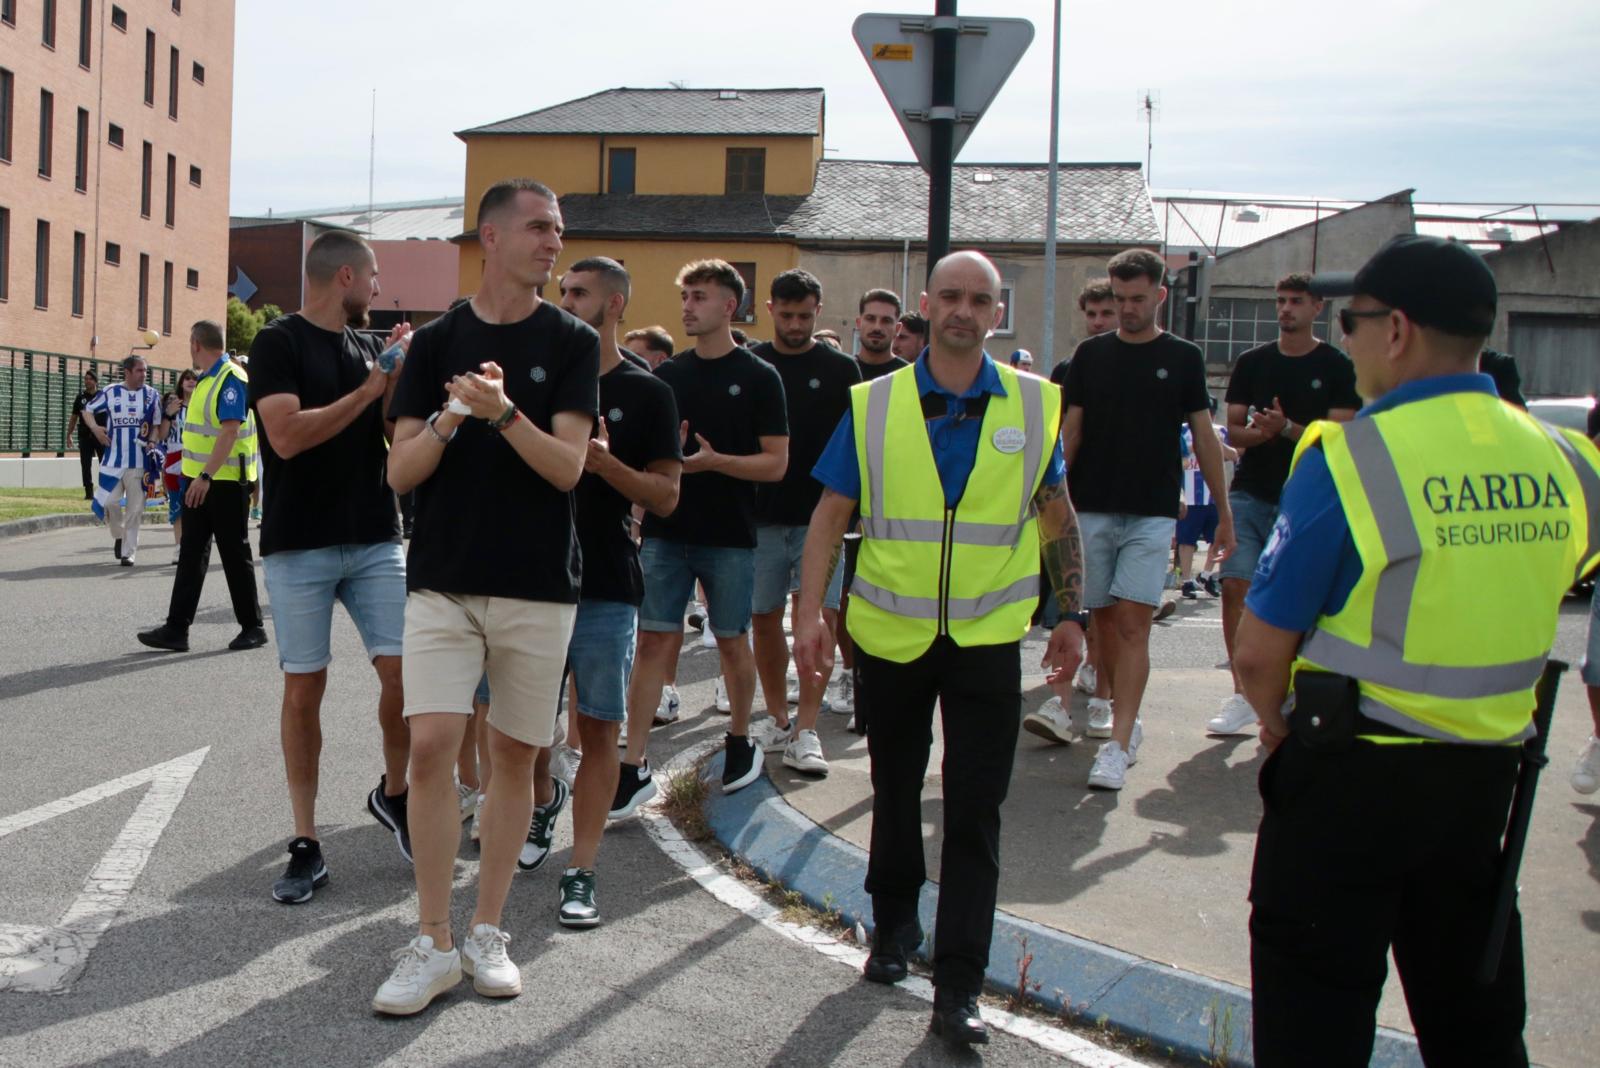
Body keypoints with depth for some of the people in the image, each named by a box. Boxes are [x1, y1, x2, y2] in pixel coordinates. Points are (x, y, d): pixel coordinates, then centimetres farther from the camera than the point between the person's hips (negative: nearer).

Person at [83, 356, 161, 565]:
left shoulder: (152, 395, 4)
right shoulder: (110, 392, 3)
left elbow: (157, 425, 9)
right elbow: (88, 410, 14)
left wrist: (152, 441, -10)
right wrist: (95, 427, -6)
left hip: (139, 461, 0)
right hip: (113, 459, 0)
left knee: (135, 508, 1)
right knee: (109, 502, -4)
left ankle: (128, 552, 10)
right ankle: (119, 536, 24)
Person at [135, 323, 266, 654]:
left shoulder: (231, 379, -15)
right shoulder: (206, 380, 15)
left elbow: (230, 431, -24)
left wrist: (206, 476, -29)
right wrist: (195, 476, 20)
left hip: (225, 481, -9)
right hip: (201, 481, 9)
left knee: (235, 555, -1)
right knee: (191, 554, 6)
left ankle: (253, 627, 10)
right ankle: (176, 629, 8)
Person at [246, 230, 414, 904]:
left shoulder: (372, 348, 13)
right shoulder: (279, 343, -4)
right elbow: (287, 435, -17)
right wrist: (369, 390, -11)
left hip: (376, 539, 5)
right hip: (300, 544, -4)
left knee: (405, 672, -4)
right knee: (304, 689, 1)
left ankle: (393, 794, 22)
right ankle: (306, 845, 11)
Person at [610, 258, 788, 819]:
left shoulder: (758, 377, -2)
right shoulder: (667, 375, 9)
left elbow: (776, 462, -6)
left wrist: (715, 461, -20)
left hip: (729, 536, -2)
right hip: (666, 531, 3)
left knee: (732, 642, 10)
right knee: (653, 642, -2)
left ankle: (740, 741, 31)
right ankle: (635, 767, -1)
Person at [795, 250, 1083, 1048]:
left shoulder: (1034, 405, 1)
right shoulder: (874, 404, -1)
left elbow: (1056, 517, 9)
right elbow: (831, 515, 0)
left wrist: (1070, 616, 8)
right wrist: (809, 614, -7)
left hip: (987, 634, 0)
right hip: (891, 631, 1)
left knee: (974, 811, -1)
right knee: (895, 789, 17)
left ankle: (958, 988, 6)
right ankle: (893, 925, 39)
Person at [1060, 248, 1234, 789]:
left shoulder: (1183, 358, 4)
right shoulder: (1090, 354, 7)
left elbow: (1204, 436, 7)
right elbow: (1071, 431, 8)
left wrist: (1224, 512, 6)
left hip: (1151, 514, -2)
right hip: (1092, 510, 3)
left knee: (1133, 624, -10)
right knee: (1105, 618, 9)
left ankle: (1118, 745, -12)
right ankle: (1122, 711, 27)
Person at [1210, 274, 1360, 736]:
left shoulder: (1336, 368, 2)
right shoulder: (1252, 362, 11)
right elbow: (1233, 431, 9)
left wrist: (1287, 428, -19)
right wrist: (1259, 432, -13)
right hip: (1250, 494, 2)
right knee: (1235, 588, -9)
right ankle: (1243, 695, -1)